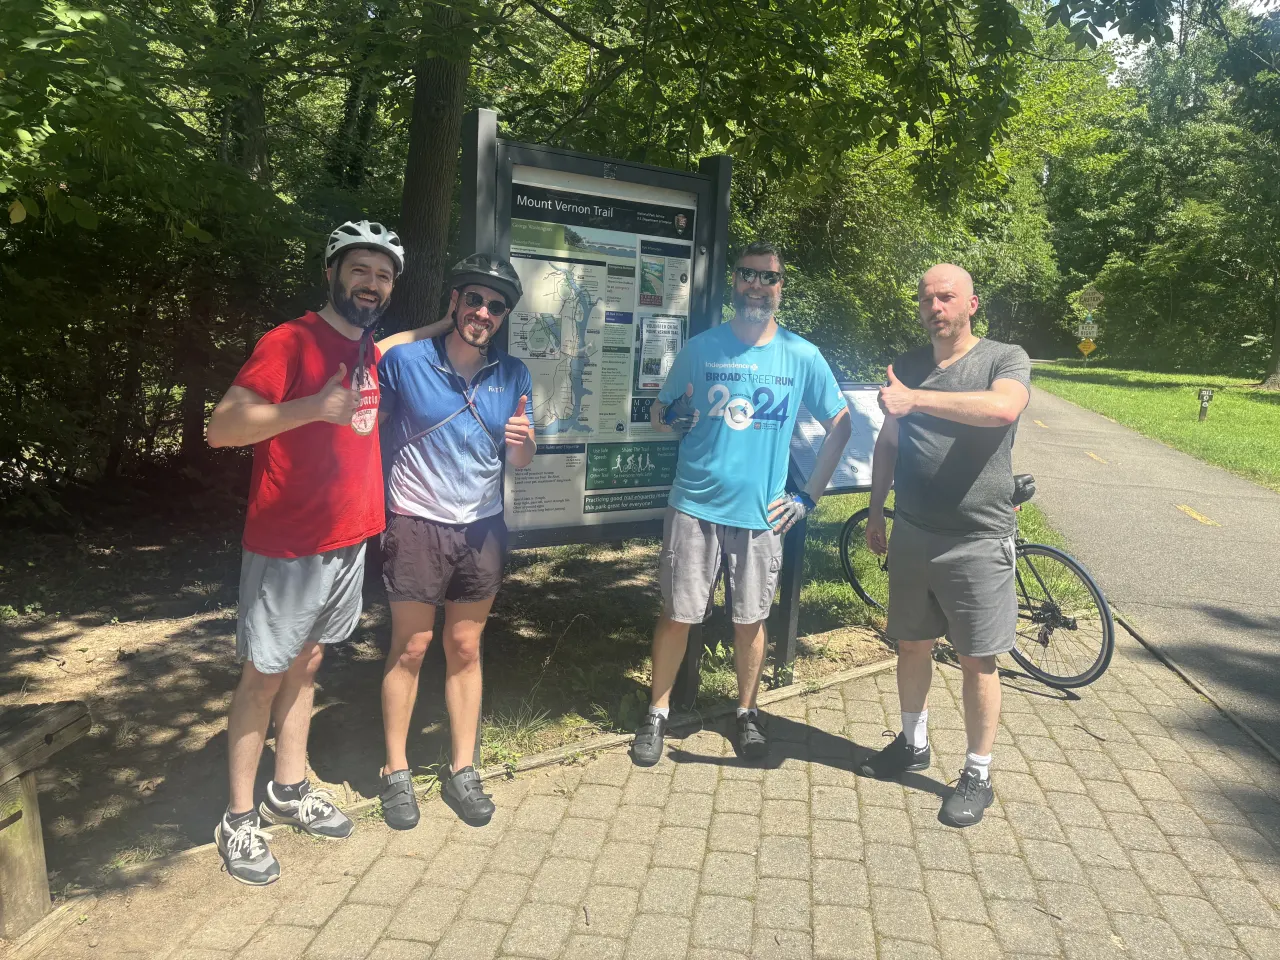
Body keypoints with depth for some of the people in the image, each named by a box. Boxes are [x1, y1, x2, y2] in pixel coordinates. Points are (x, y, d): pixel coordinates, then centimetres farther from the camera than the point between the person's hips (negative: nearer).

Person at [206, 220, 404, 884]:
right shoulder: (290, 342, -15)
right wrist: (312, 407, -36)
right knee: (264, 675, 4)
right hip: (286, 549, -7)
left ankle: (290, 791, 33)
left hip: (347, 542, 7)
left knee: (306, 663, 18)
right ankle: (239, 818, 19)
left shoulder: (371, 352, 8)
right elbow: (221, 428, -22)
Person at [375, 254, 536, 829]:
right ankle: (396, 774, 20)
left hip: (481, 528, 3)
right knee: (410, 649, 4)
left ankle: (462, 771, 23)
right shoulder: (404, 359, -8)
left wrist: (521, 441, -15)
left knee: (465, 649, 11)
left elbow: (521, 463, 7)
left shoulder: (513, 375, 2)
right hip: (416, 526, -3)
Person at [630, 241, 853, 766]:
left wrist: (809, 495, 4)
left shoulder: (803, 357, 0)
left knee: (750, 620, 11)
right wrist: (671, 417, -15)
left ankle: (747, 712, 33)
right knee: (677, 616, 5)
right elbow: (660, 412, 10)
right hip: (695, 506, 0)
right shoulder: (700, 348, 1)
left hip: (761, 512, 0)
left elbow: (839, 425, 9)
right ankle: (657, 713, 24)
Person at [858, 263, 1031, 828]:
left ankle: (978, 775, 19)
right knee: (912, 644, 16)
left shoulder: (1004, 359, -6)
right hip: (912, 536, 5)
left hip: (978, 540, -5)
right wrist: (876, 511, 16)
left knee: (977, 660, 4)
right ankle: (913, 743, 37)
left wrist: (917, 399, -32)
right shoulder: (907, 367, 9)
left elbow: (1004, 407, -29)